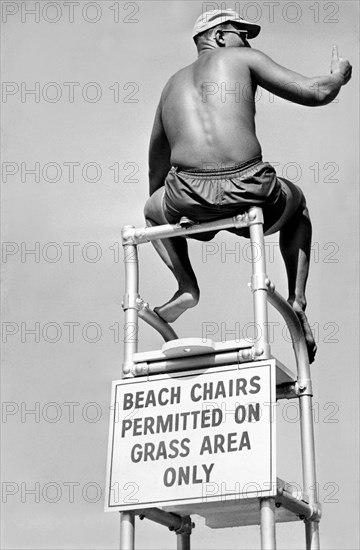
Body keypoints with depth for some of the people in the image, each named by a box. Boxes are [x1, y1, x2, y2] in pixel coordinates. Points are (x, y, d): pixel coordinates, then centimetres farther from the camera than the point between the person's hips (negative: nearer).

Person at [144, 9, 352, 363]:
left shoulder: (173, 85, 27)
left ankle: (187, 285, 15)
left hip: (190, 197, 2)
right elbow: (314, 93, 5)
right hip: (250, 192, -2)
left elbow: (156, 174, 34)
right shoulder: (241, 58, 14)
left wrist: (158, 212, 51)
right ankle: (297, 298, 20)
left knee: (154, 208, 38)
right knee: (296, 203, 34)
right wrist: (339, 75, 28)